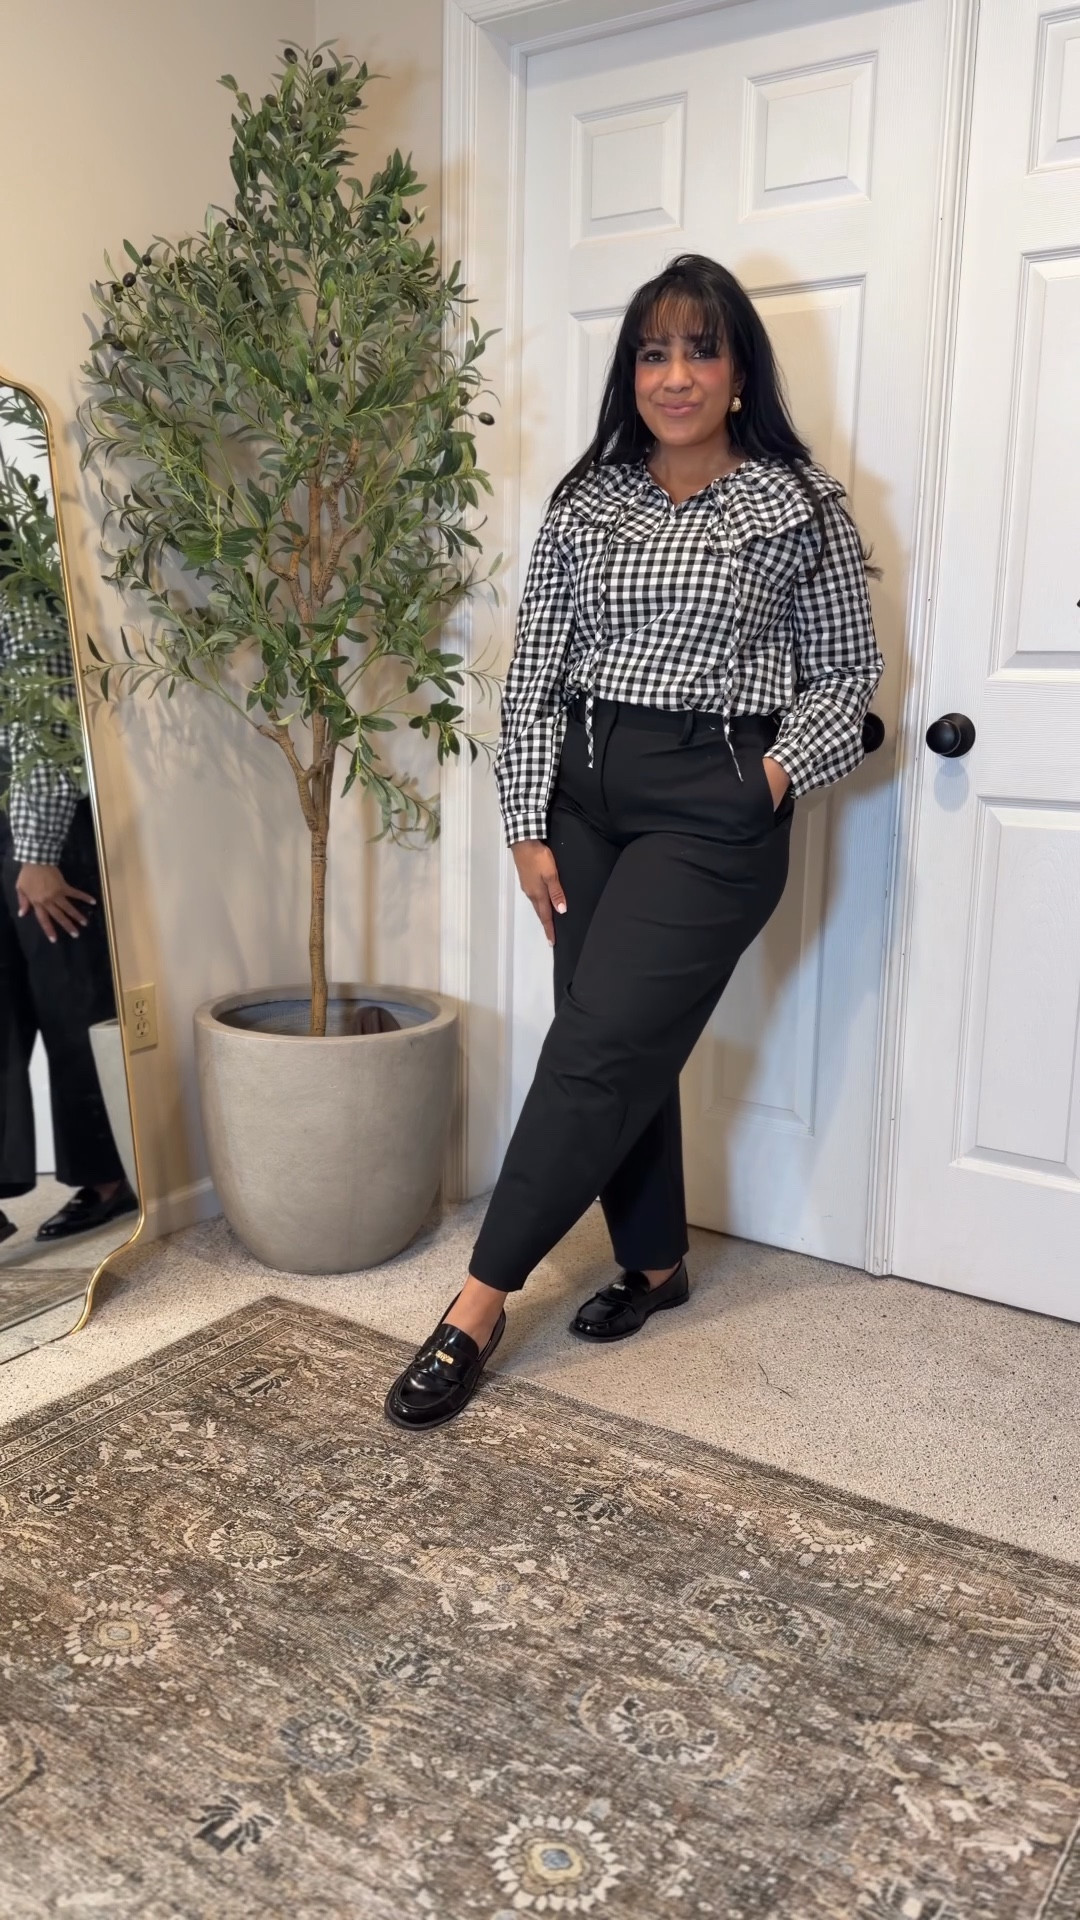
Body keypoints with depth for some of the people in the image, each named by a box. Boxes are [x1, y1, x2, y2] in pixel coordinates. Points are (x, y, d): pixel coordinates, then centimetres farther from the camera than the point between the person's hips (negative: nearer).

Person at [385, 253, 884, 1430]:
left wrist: (783, 767, -8)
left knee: (596, 1049, -9)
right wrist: (529, 825, -1)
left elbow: (847, 670, 8)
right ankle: (654, 1262, 27)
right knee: (621, 1046, 8)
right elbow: (534, 672, 6)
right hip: (585, 790, 4)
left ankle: (478, 1303, -1)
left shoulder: (801, 503, 2)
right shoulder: (586, 501, 8)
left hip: (713, 805, -4)